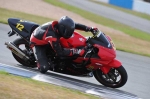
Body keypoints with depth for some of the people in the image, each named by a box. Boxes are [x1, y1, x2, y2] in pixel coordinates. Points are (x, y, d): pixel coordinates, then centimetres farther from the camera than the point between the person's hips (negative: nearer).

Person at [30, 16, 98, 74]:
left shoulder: (60, 24, -21)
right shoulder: (52, 35, -43)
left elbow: (75, 25, -6)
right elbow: (60, 52, -39)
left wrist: (89, 28, -13)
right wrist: (76, 51, -43)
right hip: (39, 44, -8)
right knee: (44, 69, -22)